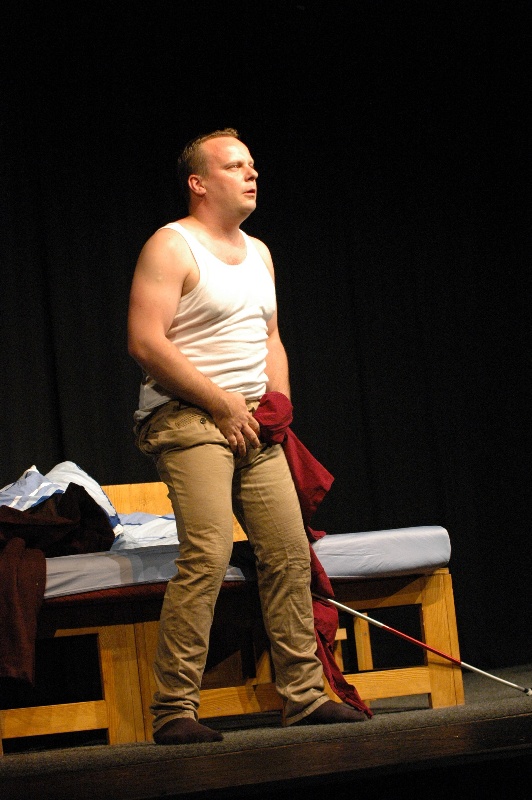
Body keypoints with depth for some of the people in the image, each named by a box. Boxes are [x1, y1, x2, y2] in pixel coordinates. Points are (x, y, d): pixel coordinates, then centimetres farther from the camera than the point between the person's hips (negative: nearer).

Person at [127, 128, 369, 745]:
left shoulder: (258, 253, 18)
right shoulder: (171, 247, -7)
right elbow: (145, 343, -16)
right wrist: (222, 402, -14)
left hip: (252, 426, 8)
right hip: (187, 418, -8)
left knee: (290, 553, 3)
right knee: (206, 556, -19)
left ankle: (303, 695, 12)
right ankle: (174, 712, -16)